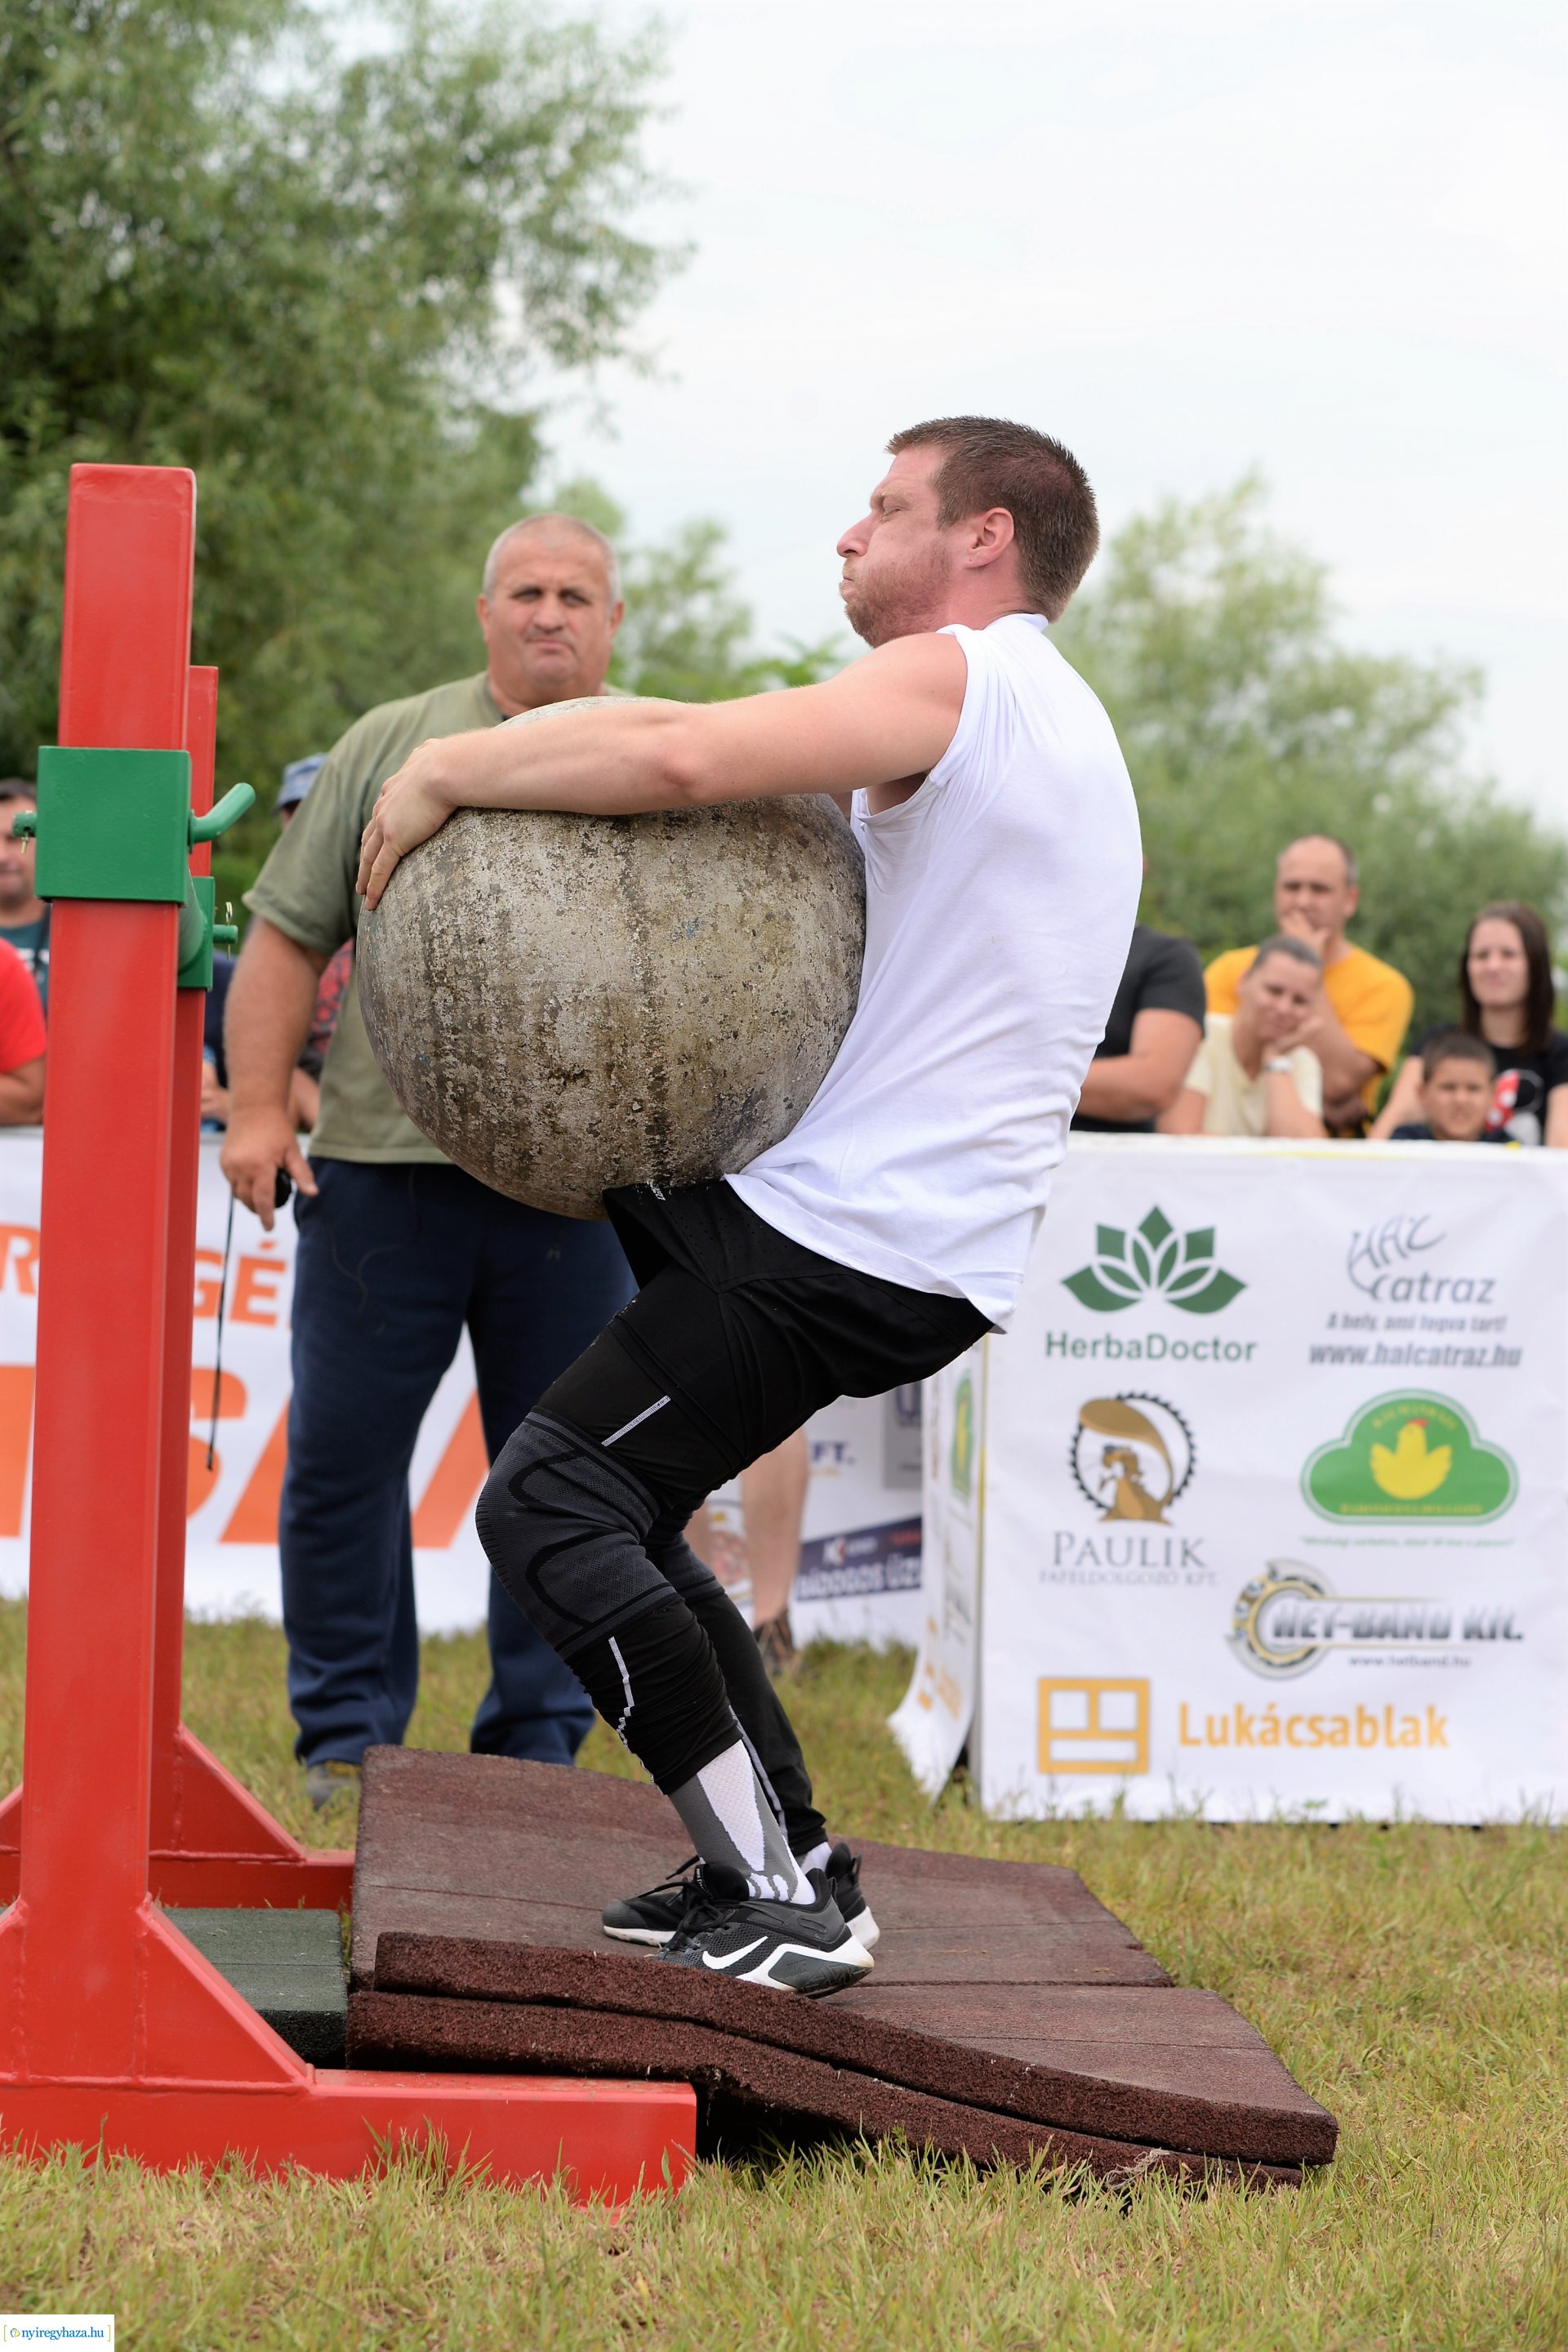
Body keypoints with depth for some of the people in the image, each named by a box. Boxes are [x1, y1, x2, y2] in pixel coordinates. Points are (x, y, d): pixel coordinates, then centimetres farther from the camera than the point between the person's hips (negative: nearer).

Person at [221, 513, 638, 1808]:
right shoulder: (390, 745, 9)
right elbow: (289, 936, 8)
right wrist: (259, 1106, -1)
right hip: (383, 1162, 0)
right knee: (342, 1454, 1)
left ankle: (537, 1747, 15)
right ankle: (347, 1738, 14)